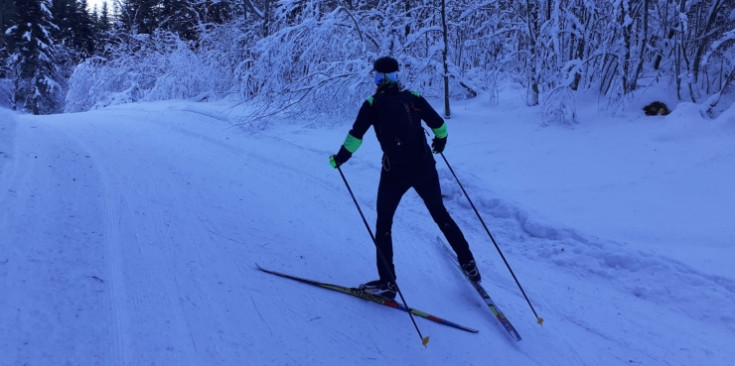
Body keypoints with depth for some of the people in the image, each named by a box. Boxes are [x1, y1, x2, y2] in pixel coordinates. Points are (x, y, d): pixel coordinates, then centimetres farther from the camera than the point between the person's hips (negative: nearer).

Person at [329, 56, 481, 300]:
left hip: (395, 172, -4)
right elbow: (439, 125, 8)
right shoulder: (414, 98, 6)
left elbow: (356, 135, -9)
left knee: (383, 224, 10)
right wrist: (439, 143, 29)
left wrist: (339, 158, 5)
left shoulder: (374, 103, -4)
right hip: (425, 168, 4)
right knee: (441, 215, 21)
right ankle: (468, 264, 27)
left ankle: (387, 283, 9)